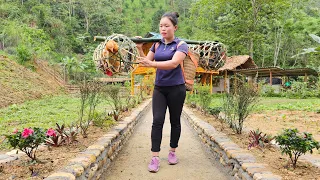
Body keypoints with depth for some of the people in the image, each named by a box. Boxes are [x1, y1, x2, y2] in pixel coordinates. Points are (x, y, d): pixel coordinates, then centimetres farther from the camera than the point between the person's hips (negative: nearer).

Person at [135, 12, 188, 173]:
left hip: (176, 88, -3)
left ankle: (172, 152, 26)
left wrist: (152, 64, -36)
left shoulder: (181, 44, -8)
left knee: (175, 121, 9)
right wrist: (140, 49, -14)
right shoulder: (156, 44, 7)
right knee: (157, 121, -6)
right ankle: (155, 157, -3)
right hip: (159, 88, 3)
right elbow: (146, 62, 3)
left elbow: (174, 63, -26)